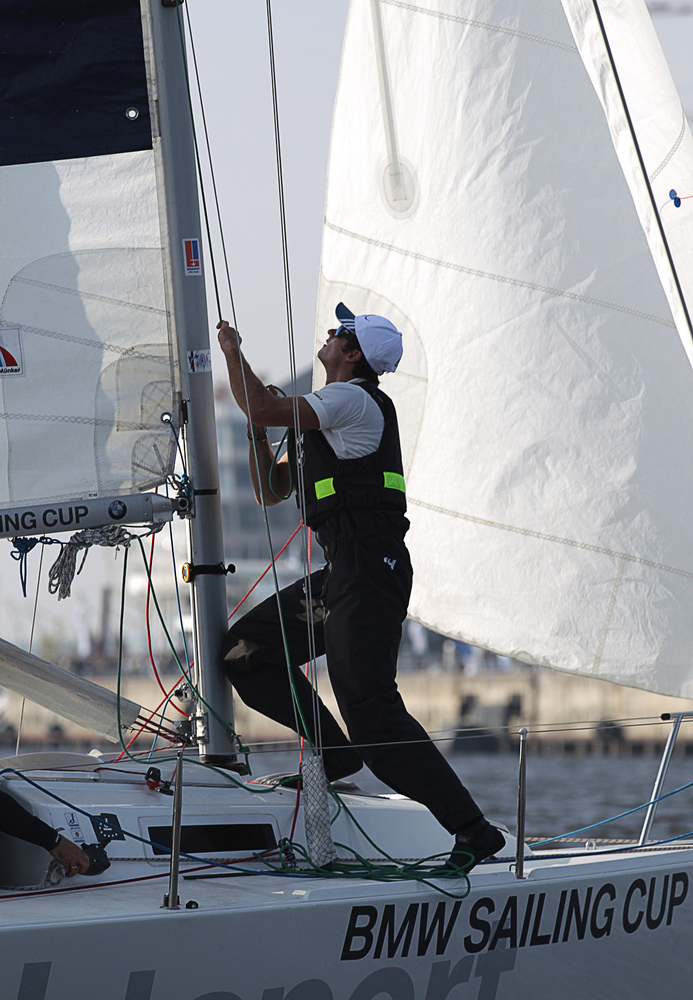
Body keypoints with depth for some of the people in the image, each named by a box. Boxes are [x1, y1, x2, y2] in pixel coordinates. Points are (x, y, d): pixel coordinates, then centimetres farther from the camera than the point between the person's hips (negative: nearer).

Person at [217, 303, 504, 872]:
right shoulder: (324, 422, 26)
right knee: (244, 653, 10)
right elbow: (271, 491, 28)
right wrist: (257, 432, 15)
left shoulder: (354, 400, -5)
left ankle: (474, 830, -21)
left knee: (369, 706, -19)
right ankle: (334, 755, 14)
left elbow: (262, 407, -14)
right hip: (341, 572, 10)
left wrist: (231, 350, 2)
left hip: (369, 569, -10)